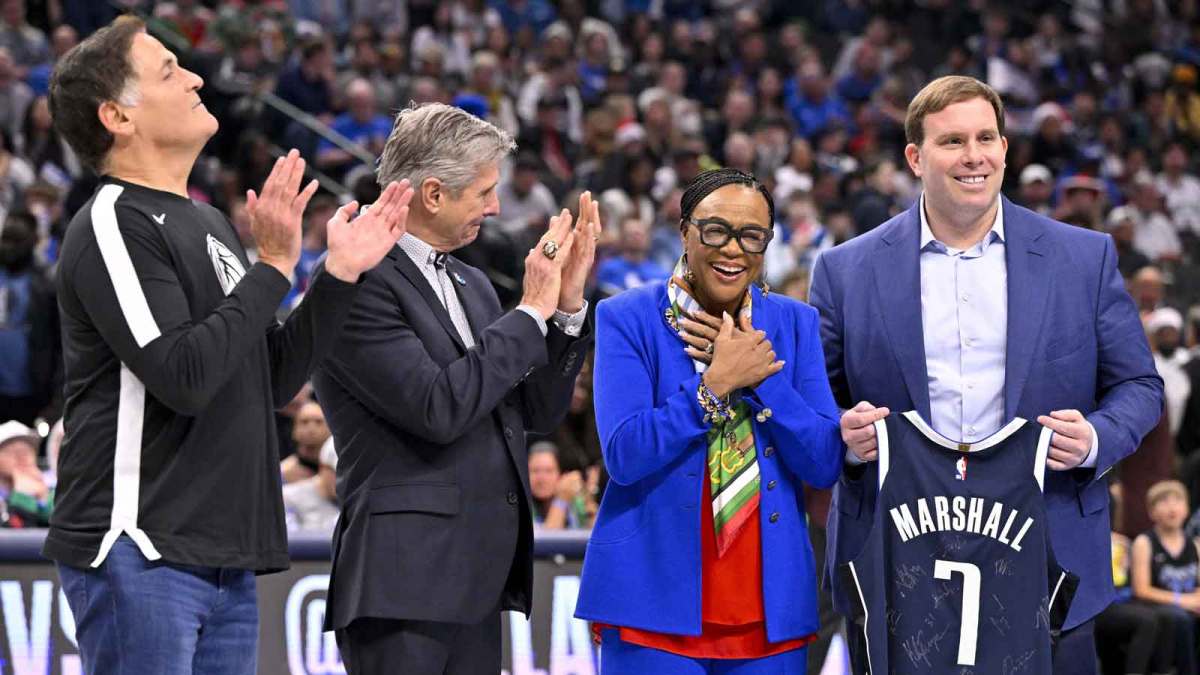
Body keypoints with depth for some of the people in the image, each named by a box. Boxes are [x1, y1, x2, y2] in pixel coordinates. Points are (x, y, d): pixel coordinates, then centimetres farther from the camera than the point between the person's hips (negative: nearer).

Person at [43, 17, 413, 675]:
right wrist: (274, 265, -15)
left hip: (224, 561, 9)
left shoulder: (207, 223, 18)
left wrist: (340, 272, 10)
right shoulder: (112, 228, -10)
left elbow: (273, 378, 18)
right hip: (137, 554, -9)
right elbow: (184, 376, -20)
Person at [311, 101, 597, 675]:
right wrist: (532, 311, -11)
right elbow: (438, 408, -19)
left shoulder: (472, 285, 17)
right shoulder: (359, 283, -10)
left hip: (479, 579, 8)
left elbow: (538, 411, 18)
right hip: (404, 579, -8)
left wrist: (567, 304, 6)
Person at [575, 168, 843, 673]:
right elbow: (624, 456, -13)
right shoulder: (628, 319, -1)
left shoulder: (795, 323, 8)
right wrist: (718, 382, -15)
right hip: (656, 599, -3)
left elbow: (826, 465, 0)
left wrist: (759, 376, -10)